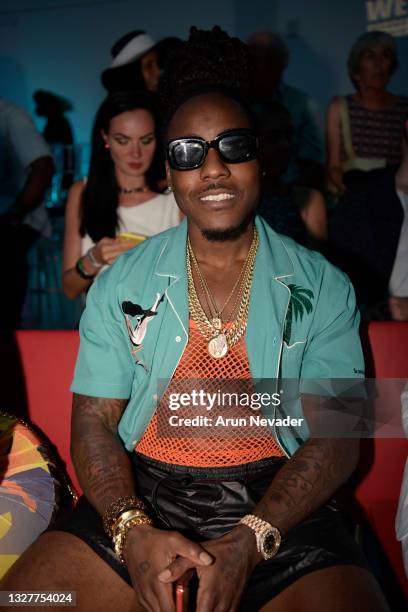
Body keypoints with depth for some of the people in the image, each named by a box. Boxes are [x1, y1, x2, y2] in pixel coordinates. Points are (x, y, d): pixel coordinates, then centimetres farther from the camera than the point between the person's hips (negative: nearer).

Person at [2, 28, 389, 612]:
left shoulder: (322, 286, 3)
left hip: (277, 504, 0)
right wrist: (132, 532, -15)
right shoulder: (121, 283, 7)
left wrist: (249, 542, -16)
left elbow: (336, 436, -2)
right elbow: (93, 421, 3)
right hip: (141, 497, 1)